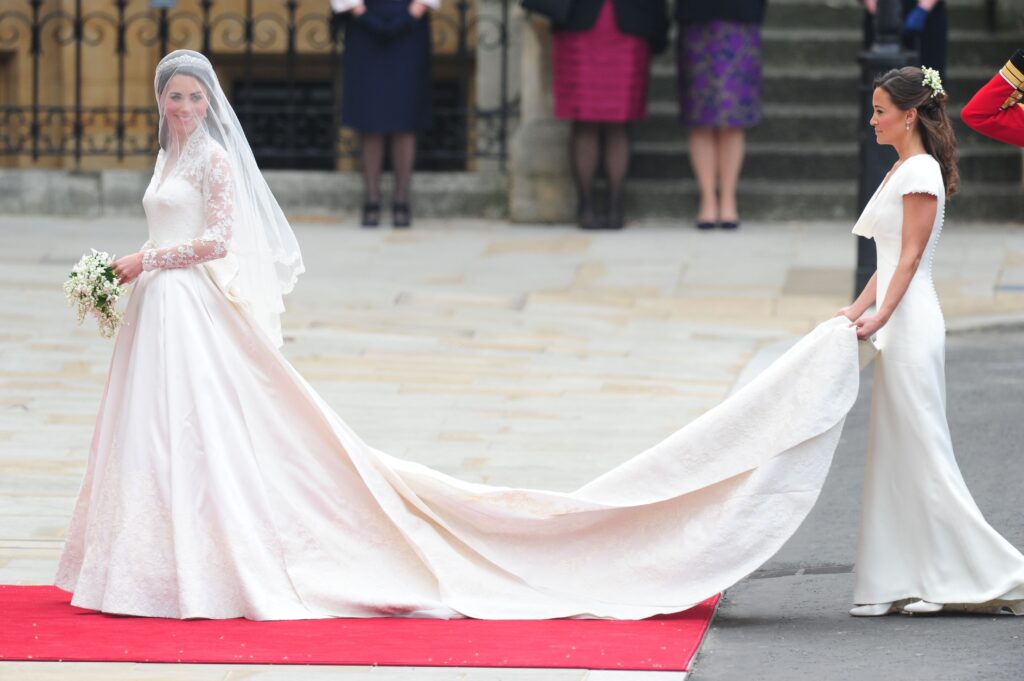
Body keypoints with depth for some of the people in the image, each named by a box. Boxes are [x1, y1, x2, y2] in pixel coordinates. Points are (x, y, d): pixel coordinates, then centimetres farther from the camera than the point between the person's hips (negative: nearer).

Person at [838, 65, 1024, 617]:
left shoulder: (921, 172, -12)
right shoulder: (901, 171, 16)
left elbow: (910, 258, -17)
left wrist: (879, 317, -23)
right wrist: (857, 311, 12)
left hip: (911, 323, -10)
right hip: (897, 325, 10)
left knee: (921, 450, -7)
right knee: (896, 453, 8)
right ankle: (898, 585, 10)